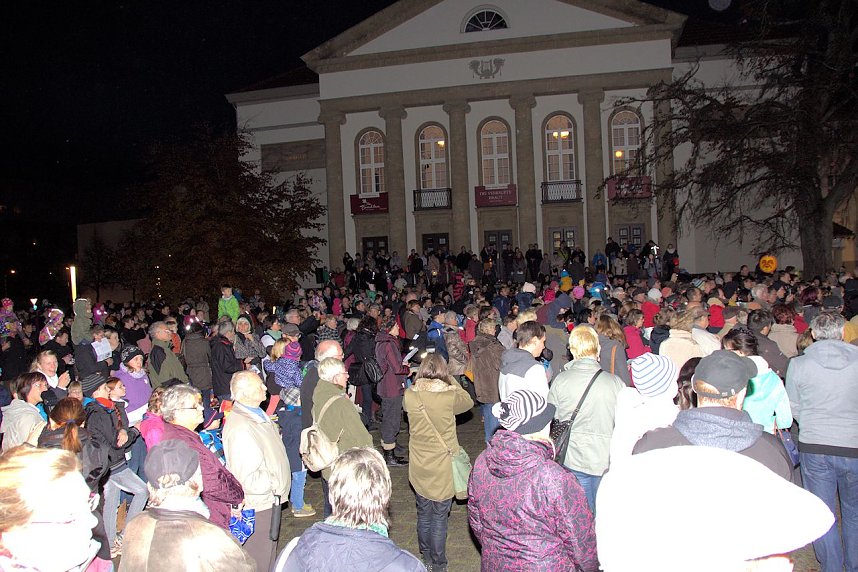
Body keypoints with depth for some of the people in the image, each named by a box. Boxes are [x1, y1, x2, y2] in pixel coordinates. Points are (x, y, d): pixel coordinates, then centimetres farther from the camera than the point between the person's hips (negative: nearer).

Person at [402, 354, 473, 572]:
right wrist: (452, 381, 7)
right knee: (439, 517, 10)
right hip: (442, 468, -4)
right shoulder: (449, 396, -21)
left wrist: (417, 382, 7)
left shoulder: (410, 396, -12)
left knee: (423, 513, 21)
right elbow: (468, 401, 1)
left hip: (419, 468, 4)